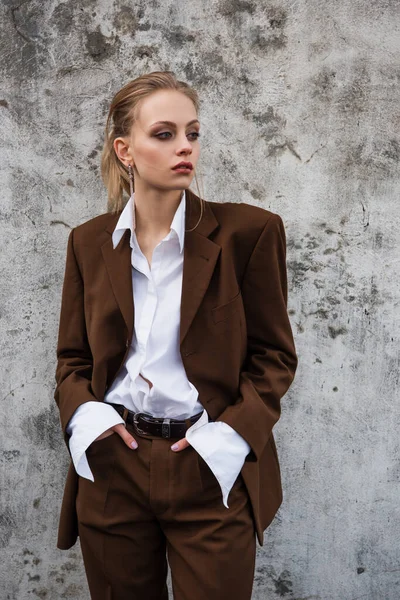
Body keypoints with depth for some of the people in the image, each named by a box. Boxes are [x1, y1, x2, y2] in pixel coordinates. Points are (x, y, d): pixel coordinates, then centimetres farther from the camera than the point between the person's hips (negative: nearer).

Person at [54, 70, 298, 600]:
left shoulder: (248, 231, -6)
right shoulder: (89, 242, 4)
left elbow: (274, 354, -1)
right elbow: (72, 357, 11)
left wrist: (232, 432, -14)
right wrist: (83, 414, -8)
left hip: (213, 475, -2)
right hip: (112, 467, 3)